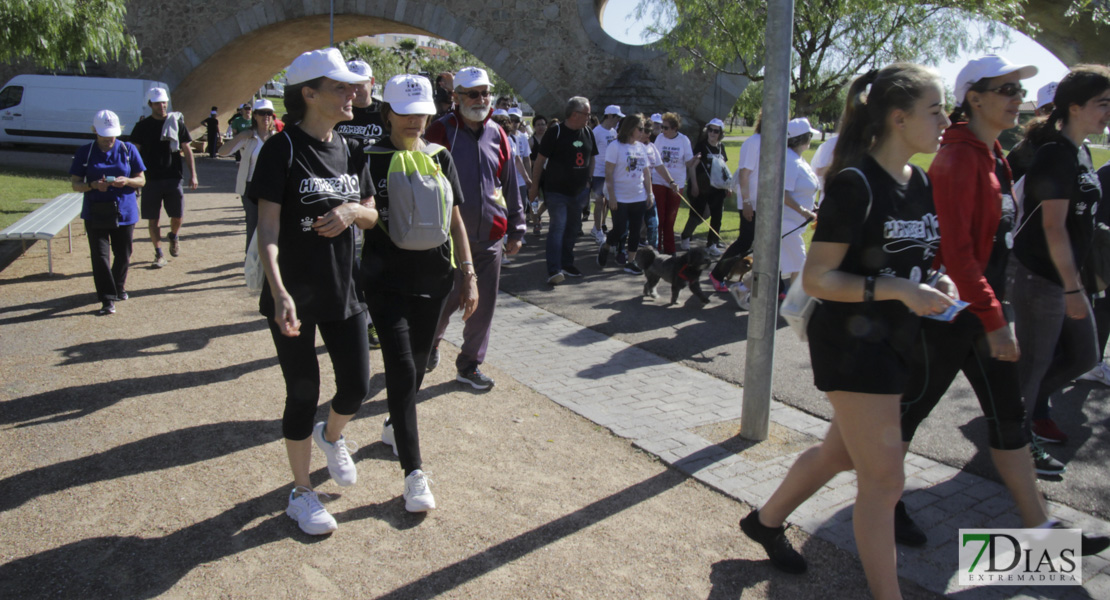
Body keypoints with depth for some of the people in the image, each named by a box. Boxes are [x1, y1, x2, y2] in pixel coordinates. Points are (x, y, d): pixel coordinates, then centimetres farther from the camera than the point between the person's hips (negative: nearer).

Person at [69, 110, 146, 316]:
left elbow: (141, 180, 4)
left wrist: (126, 181, -18)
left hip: (124, 211, 1)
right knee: (100, 256, -6)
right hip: (95, 213, -1)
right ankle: (107, 300, -2)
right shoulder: (84, 152, 1)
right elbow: (76, 184, 0)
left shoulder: (128, 149, 2)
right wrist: (93, 185, -21)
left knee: (123, 255, 10)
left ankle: (119, 286, 36)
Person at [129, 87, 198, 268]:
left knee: (178, 216, -1)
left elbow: (187, 150, 7)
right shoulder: (142, 126, 4)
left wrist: (193, 174, 1)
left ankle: (174, 236, 32)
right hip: (150, 179, 0)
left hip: (173, 178, 0)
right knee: (152, 219, 2)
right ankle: (159, 253, 14)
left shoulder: (177, 123, 5)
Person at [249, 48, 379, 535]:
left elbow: (373, 216, 14)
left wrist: (353, 210, -10)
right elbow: (267, 229, -17)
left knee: (357, 387, 8)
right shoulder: (282, 150, -12)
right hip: (294, 297, -5)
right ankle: (301, 493, 24)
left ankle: (331, 436, 43)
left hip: (343, 291, 5)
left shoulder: (351, 151, 6)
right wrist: (279, 293, -29)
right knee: (303, 394, 5)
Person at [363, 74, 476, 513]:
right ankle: (414, 473, -1)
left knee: (418, 364, 15)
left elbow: (455, 221, 10)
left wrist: (469, 276, 7)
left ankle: (393, 426, 42)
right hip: (387, 282, -4)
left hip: (433, 278, 4)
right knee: (402, 369, -8)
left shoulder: (440, 158, 7)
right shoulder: (371, 160, -4)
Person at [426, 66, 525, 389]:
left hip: (490, 238, 4)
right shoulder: (441, 131, -5)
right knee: (447, 299, 5)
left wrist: (516, 229, 13)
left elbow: (511, 187, 14)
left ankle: (469, 365, 23)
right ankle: (431, 339, 38)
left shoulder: (497, 135, 8)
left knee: (484, 304, 7)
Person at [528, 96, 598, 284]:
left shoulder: (588, 133, 7)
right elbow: (540, 159, -9)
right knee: (557, 227, -14)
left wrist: (587, 182, 14)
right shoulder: (555, 131, -12)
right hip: (556, 190, -7)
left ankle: (567, 264, 26)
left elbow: (591, 159, 18)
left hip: (578, 191, 7)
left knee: (573, 229, 14)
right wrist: (534, 186, -8)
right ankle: (554, 270, -17)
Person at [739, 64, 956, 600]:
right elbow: (816, 278, -19)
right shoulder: (856, 183, -18)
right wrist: (896, 289, -27)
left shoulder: (920, 184, 8)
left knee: (842, 452, 21)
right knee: (883, 479, -3)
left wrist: (935, 286, 1)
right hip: (850, 341, -9)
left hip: (894, 343, 9)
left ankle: (765, 520, 42)